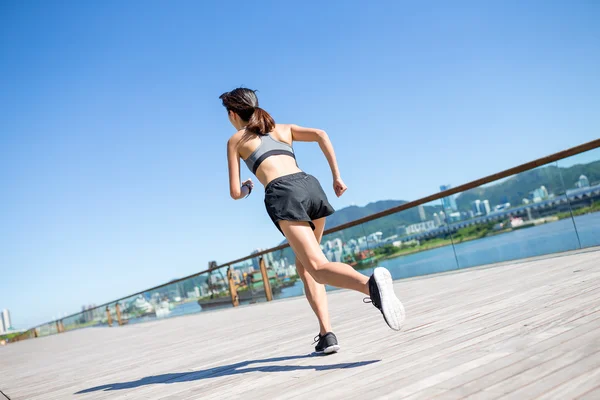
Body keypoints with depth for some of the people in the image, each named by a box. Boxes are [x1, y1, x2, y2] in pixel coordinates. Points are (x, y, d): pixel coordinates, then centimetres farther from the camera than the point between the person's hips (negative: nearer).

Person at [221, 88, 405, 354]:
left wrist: (246, 189, 40)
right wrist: (337, 176, 12)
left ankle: (370, 284, -46)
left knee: (318, 267, -15)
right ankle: (326, 334, 7)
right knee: (304, 267, 20)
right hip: (311, 186, 5)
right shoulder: (284, 129, 31)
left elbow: (235, 193, 16)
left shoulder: (235, 141, 21)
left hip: (283, 194, -5)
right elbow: (321, 134, 13)